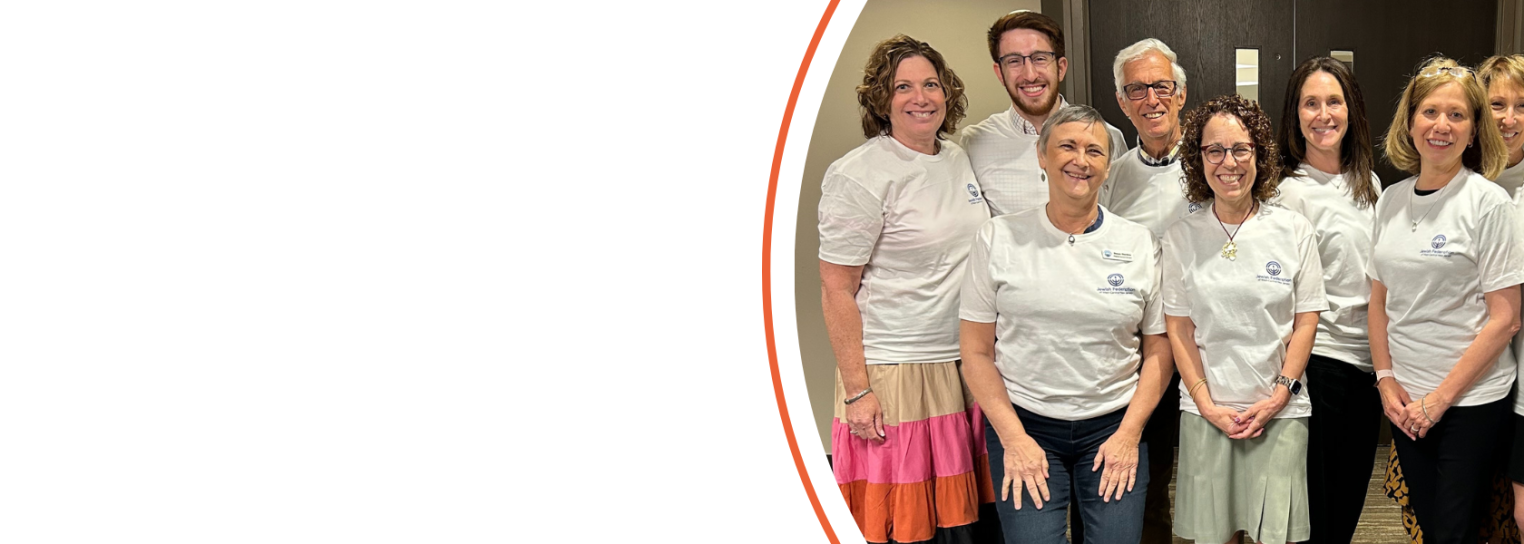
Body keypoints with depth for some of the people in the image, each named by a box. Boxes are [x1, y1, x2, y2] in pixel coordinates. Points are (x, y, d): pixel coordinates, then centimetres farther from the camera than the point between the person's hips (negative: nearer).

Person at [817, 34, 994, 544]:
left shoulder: (960, 159, 10)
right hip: (894, 372, -6)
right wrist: (856, 390, -16)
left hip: (967, 364, 7)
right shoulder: (860, 176, -12)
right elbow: (836, 291, -12)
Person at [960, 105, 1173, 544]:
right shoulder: (999, 238, -1)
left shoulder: (1139, 244, 3)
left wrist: (1129, 434, -3)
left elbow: (1159, 350, 7)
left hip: (1114, 428, 1)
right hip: (1024, 425, -1)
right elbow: (977, 352, 0)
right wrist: (1014, 438, -8)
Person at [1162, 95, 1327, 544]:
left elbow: (1306, 321, 2)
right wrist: (1208, 405, -6)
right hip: (1206, 411, 0)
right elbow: (1178, 329, 2)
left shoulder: (1294, 230, 1)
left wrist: (1278, 397, -7)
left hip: (1280, 410, 0)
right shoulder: (1181, 237, 2)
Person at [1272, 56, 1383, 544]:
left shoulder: (1368, 183, 10)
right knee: (1316, 494, 1)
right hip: (1319, 356, -6)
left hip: (1369, 356, 7)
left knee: (1352, 490, 14)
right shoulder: (1289, 192, -11)